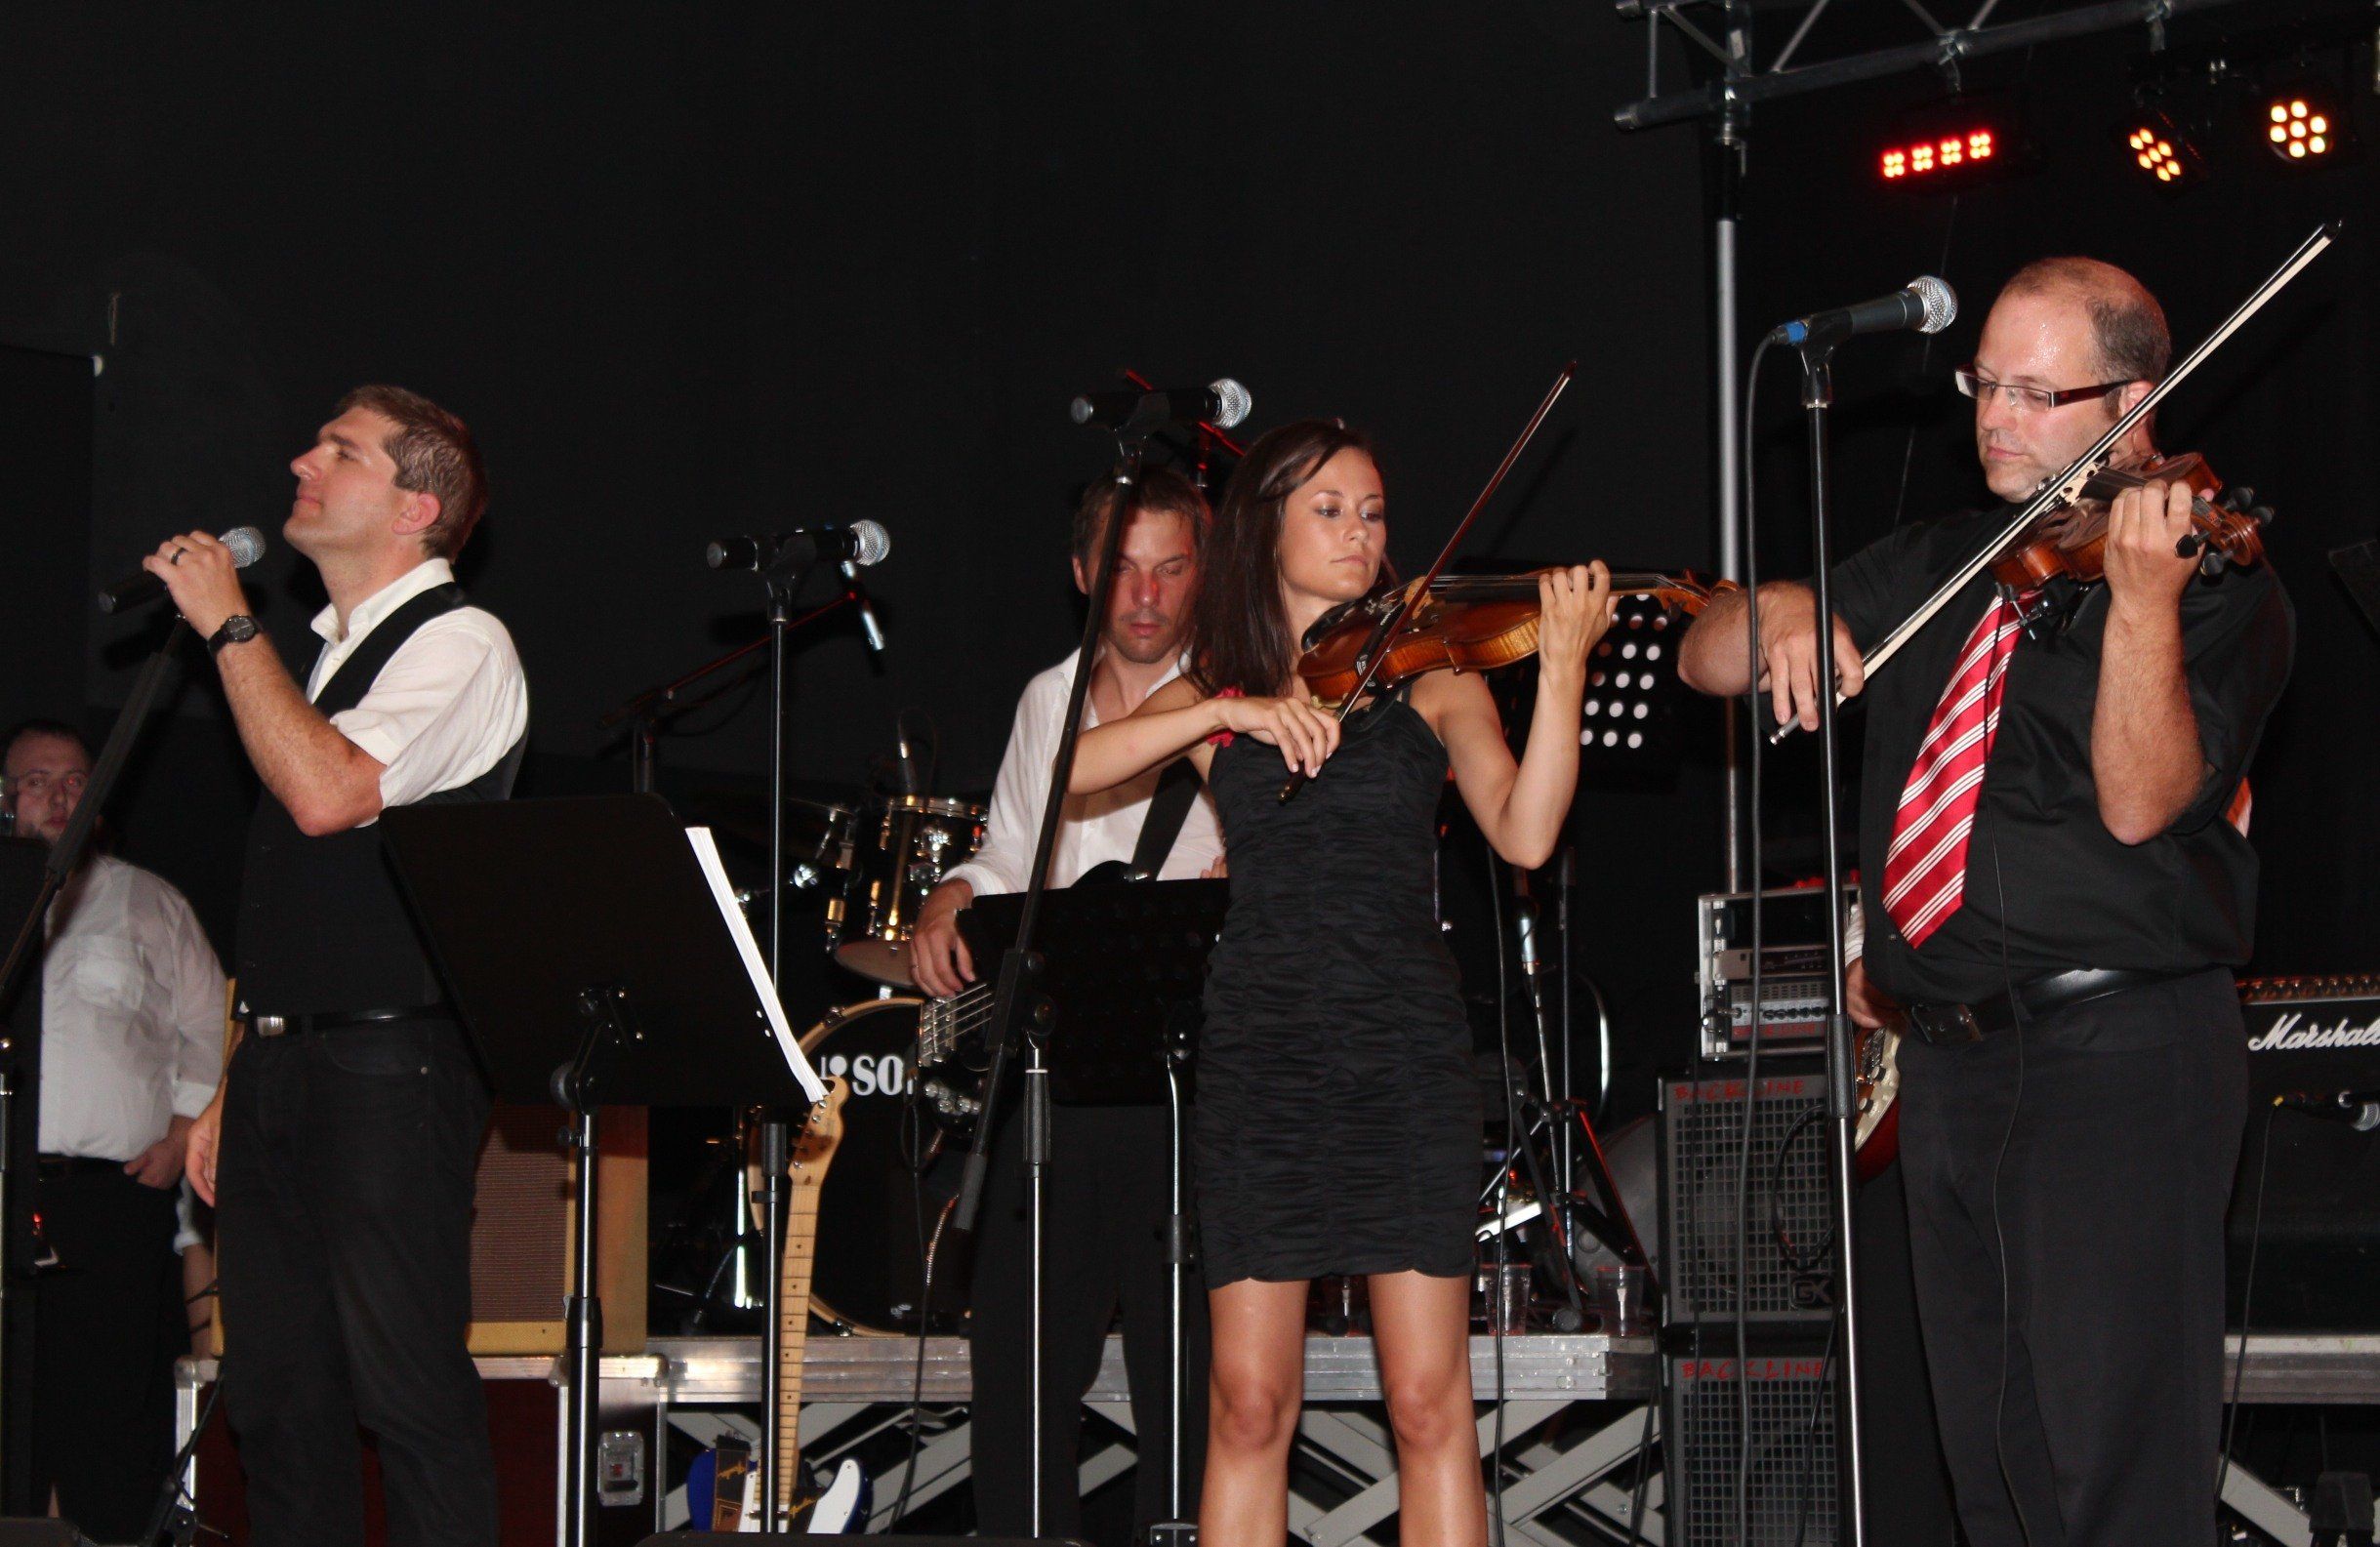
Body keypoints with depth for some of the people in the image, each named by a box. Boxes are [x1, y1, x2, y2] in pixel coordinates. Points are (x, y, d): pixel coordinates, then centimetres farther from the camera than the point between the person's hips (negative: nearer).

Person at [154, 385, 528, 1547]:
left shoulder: (458, 644, -6)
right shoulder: (332, 655, 21)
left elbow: (328, 794, -22)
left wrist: (228, 625, -12)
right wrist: (233, 1091, 19)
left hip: (389, 1069, -8)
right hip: (280, 1064, 9)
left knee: (408, 1391, -10)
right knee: (276, 1394, 7)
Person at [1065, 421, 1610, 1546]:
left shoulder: (1431, 683, 9)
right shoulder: (1213, 695, 13)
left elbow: (1524, 835, -8)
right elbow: (1067, 771, -4)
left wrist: (1562, 670, -20)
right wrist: (1228, 714, -14)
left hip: (1405, 1052, -1)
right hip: (1260, 1059, 1)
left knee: (1428, 1403, -5)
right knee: (1249, 1404, -1)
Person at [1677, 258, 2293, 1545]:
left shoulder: (2219, 585, -4)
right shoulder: (1939, 572, 16)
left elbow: (2140, 801, -19)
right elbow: (1703, 656, 15)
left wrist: (2143, 601, -32)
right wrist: (1777, 619, -8)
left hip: (2120, 1055, -7)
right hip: (1950, 1056, 7)